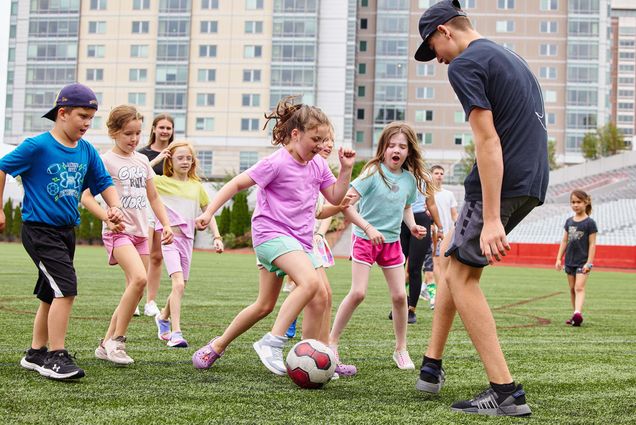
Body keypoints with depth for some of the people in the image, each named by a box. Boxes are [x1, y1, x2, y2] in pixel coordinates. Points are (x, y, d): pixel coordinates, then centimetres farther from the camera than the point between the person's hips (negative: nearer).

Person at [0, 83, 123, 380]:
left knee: (51, 295, 15)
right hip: (40, 230, -7)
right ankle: (56, 357, -10)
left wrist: (114, 207, -5)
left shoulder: (86, 151, 5)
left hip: (67, 231, 7)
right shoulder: (38, 146, -13)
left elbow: (103, 182, 14)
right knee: (66, 289, -17)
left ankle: (36, 354, 28)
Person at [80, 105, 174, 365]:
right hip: (118, 232, -7)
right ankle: (116, 341, -15)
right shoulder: (106, 161, -5)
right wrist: (108, 218, -22)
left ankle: (106, 344, 16)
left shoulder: (142, 160, 14)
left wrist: (166, 224, 12)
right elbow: (86, 197, -10)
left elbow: (153, 198, 22)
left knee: (136, 290, 4)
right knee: (139, 278, -27)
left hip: (140, 232, 7)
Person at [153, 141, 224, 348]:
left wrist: (217, 237, 8)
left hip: (187, 239, 5)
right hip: (168, 237, -5)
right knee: (178, 282, -21)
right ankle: (176, 333, -22)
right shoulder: (161, 182, 1)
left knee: (181, 286, 13)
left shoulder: (196, 186, 12)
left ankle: (163, 316, 41)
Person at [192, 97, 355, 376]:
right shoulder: (277, 163, -13)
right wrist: (209, 212, -14)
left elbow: (335, 198, 17)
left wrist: (346, 169, 4)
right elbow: (237, 184, -8)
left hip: (300, 240, 8)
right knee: (310, 282, -29)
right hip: (271, 233, -8)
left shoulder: (318, 165, 8)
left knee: (265, 305, 5)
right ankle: (272, 343, -25)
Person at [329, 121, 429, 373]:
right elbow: (345, 204, -20)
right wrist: (368, 228, -25)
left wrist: (412, 225, 0)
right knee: (358, 293, -11)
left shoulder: (410, 179, 0)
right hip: (365, 239, -5)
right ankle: (332, 341, 4)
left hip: (392, 241, 5)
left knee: (399, 295, 2)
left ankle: (401, 349, 17)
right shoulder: (373, 173, -16)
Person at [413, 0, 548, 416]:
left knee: (462, 274, -1)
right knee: (456, 257, 20)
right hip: (533, 183, 9)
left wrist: (492, 218, -22)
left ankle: (506, 393, -6)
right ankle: (432, 365, 23)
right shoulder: (511, 58, 21)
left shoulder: (464, 65, -9)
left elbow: (488, 139, -18)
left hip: (500, 183, -9)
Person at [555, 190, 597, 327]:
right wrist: (559, 258, 8)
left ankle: (578, 313, -29)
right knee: (572, 289, 9)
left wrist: (589, 262, -13)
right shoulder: (569, 221, 9)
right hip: (570, 261, 6)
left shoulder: (590, 223, -6)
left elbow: (592, 244, -8)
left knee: (579, 287, -17)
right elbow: (564, 241, 13)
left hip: (583, 261, -6)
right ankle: (576, 314, 15)